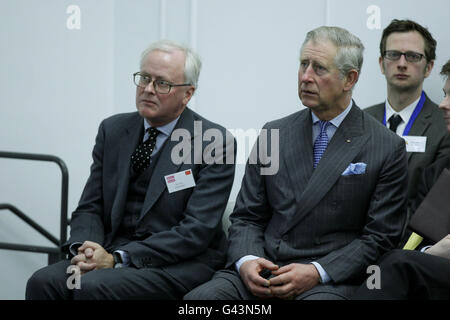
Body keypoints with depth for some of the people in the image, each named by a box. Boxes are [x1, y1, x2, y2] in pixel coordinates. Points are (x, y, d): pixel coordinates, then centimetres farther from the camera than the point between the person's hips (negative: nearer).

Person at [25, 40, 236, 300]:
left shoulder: (216, 143, -6)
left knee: (94, 286, -31)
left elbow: (197, 230, -13)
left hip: (180, 265, -5)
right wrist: (84, 247, -13)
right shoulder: (113, 130, 11)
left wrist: (118, 258, -20)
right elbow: (90, 208, 11)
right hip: (111, 252, 5)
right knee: (43, 282, -22)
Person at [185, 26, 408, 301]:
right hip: (264, 266, 4)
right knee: (200, 298, -24)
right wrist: (246, 260, -8)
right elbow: (246, 217, 14)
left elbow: (379, 236, -1)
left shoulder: (388, 148, 1)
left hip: (330, 280, -3)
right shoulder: (274, 134, 13)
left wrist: (317, 272, -13)